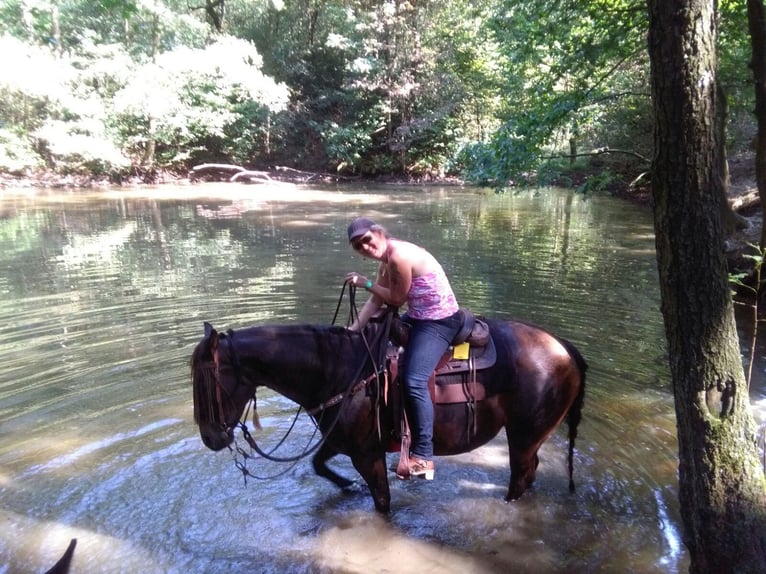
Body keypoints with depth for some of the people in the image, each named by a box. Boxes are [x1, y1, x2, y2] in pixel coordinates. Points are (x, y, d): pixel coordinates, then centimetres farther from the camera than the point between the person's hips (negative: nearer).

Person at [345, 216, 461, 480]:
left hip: (439, 321, -11)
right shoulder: (387, 260, 8)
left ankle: (423, 456, -13)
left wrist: (366, 283, -8)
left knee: (414, 382, -22)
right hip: (418, 317, 11)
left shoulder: (399, 255, -23)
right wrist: (353, 328, -2)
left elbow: (398, 299, -16)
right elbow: (376, 301, 6)